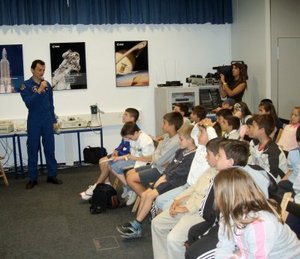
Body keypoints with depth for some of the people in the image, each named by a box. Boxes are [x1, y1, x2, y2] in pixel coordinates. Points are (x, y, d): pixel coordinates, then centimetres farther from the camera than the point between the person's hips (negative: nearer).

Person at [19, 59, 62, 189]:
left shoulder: (47, 84, 6)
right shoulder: (25, 85, -6)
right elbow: (29, 103, -18)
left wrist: (54, 121, 10)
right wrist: (39, 90, -25)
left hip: (47, 122, 3)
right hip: (34, 122, -3)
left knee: (50, 149, 7)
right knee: (33, 151, 4)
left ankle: (52, 175, 16)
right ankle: (32, 179, 13)